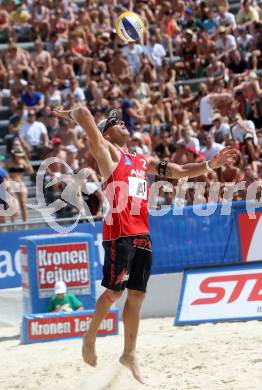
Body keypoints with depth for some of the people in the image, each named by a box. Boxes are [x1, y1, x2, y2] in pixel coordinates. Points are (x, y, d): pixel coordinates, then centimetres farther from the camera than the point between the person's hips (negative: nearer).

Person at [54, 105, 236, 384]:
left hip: (142, 234, 6)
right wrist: (71, 114, 15)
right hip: (118, 233, -6)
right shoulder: (107, 152, 4)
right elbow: (84, 114, -5)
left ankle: (129, 354, 11)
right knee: (114, 291, -7)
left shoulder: (144, 161, 24)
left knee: (136, 296, 5)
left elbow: (179, 172, 24)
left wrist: (210, 165, 14)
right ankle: (90, 337, 14)